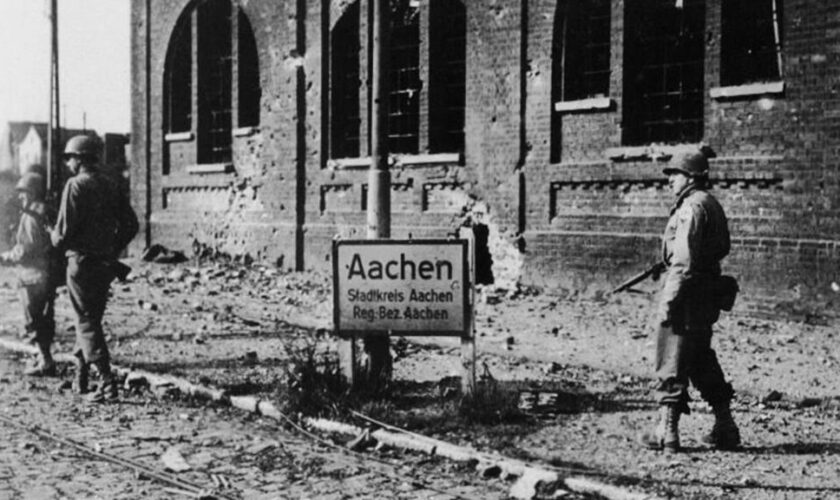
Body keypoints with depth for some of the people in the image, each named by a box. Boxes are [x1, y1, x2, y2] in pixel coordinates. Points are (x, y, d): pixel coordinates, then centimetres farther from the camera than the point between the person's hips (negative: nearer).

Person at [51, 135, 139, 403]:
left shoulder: (76, 185, -12)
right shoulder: (111, 185, 9)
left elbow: (65, 230, -17)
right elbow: (130, 224, 9)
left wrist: (56, 238, 4)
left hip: (82, 260, -7)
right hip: (106, 262, 7)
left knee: (87, 322, -4)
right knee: (91, 318, 19)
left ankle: (108, 383, -12)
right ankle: (80, 376, 29)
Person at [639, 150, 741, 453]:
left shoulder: (692, 207, -16)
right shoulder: (711, 204, 16)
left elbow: (684, 261, -22)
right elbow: (722, 249, 21)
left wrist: (668, 301, -22)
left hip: (688, 294, -10)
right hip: (707, 297, 10)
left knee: (672, 365, -4)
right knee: (702, 363, 18)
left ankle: (667, 432, 0)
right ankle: (725, 428, 22)